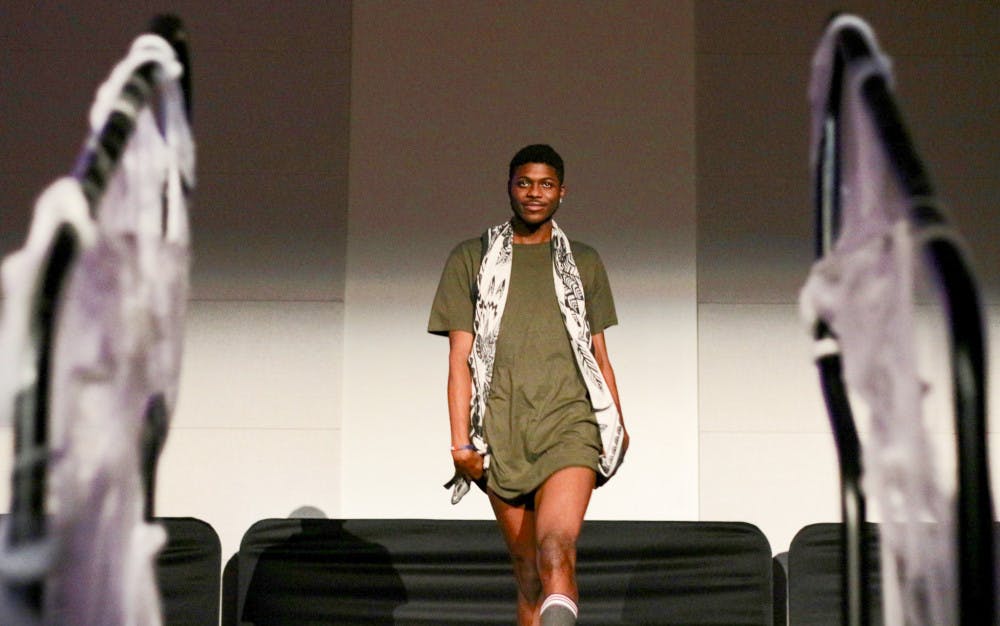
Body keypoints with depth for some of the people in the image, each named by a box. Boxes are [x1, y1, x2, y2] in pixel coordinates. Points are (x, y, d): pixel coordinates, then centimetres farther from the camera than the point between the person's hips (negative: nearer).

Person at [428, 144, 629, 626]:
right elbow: (460, 357, 6)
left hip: (569, 423, 0)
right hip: (500, 430, 1)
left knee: (555, 549, -22)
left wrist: (618, 426, 18)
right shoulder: (471, 259, 11)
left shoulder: (584, 263, 17)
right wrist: (461, 441, -2)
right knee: (526, 564, 2)